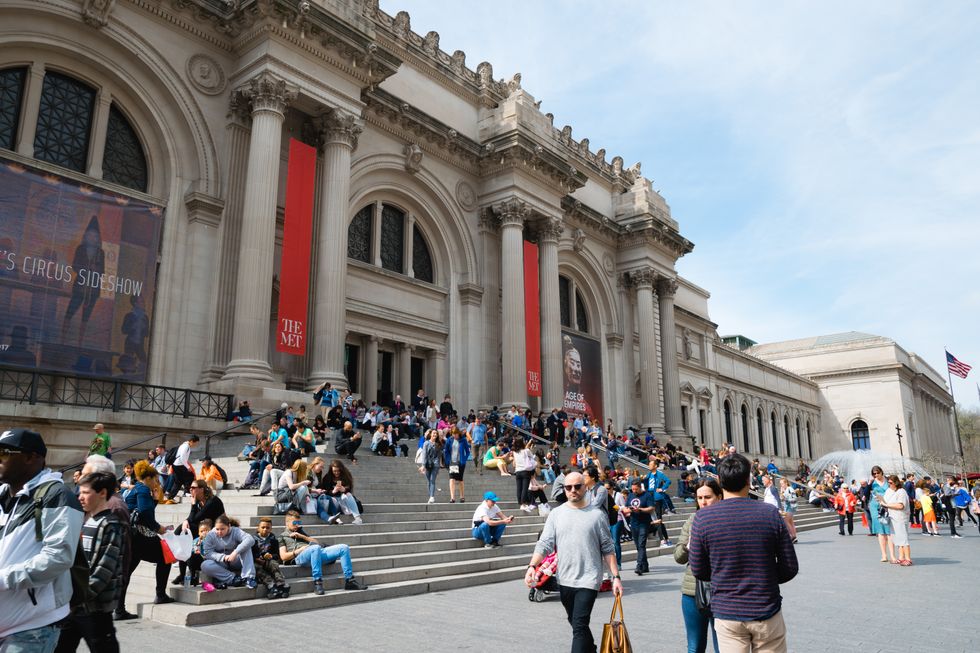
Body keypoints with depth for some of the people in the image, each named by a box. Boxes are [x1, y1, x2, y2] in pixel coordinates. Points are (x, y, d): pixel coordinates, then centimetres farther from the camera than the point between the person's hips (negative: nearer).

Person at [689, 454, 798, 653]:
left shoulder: (703, 517, -10)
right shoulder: (770, 514, -9)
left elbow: (699, 571, -4)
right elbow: (790, 568, -3)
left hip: (726, 614, 0)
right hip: (766, 613, 0)